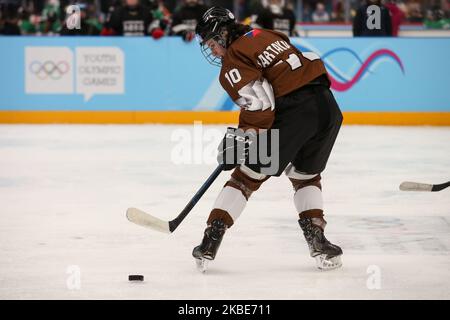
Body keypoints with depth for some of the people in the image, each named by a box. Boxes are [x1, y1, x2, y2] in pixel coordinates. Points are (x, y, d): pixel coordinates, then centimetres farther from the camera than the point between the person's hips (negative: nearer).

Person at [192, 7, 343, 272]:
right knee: (306, 175, 26)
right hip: (328, 106, 7)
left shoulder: (234, 58, 0)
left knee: (248, 175, 5)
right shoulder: (266, 35, 24)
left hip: (293, 115, -7)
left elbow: (258, 102, -12)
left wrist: (242, 139, -4)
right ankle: (317, 238, 12)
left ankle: (211, 242, 4)